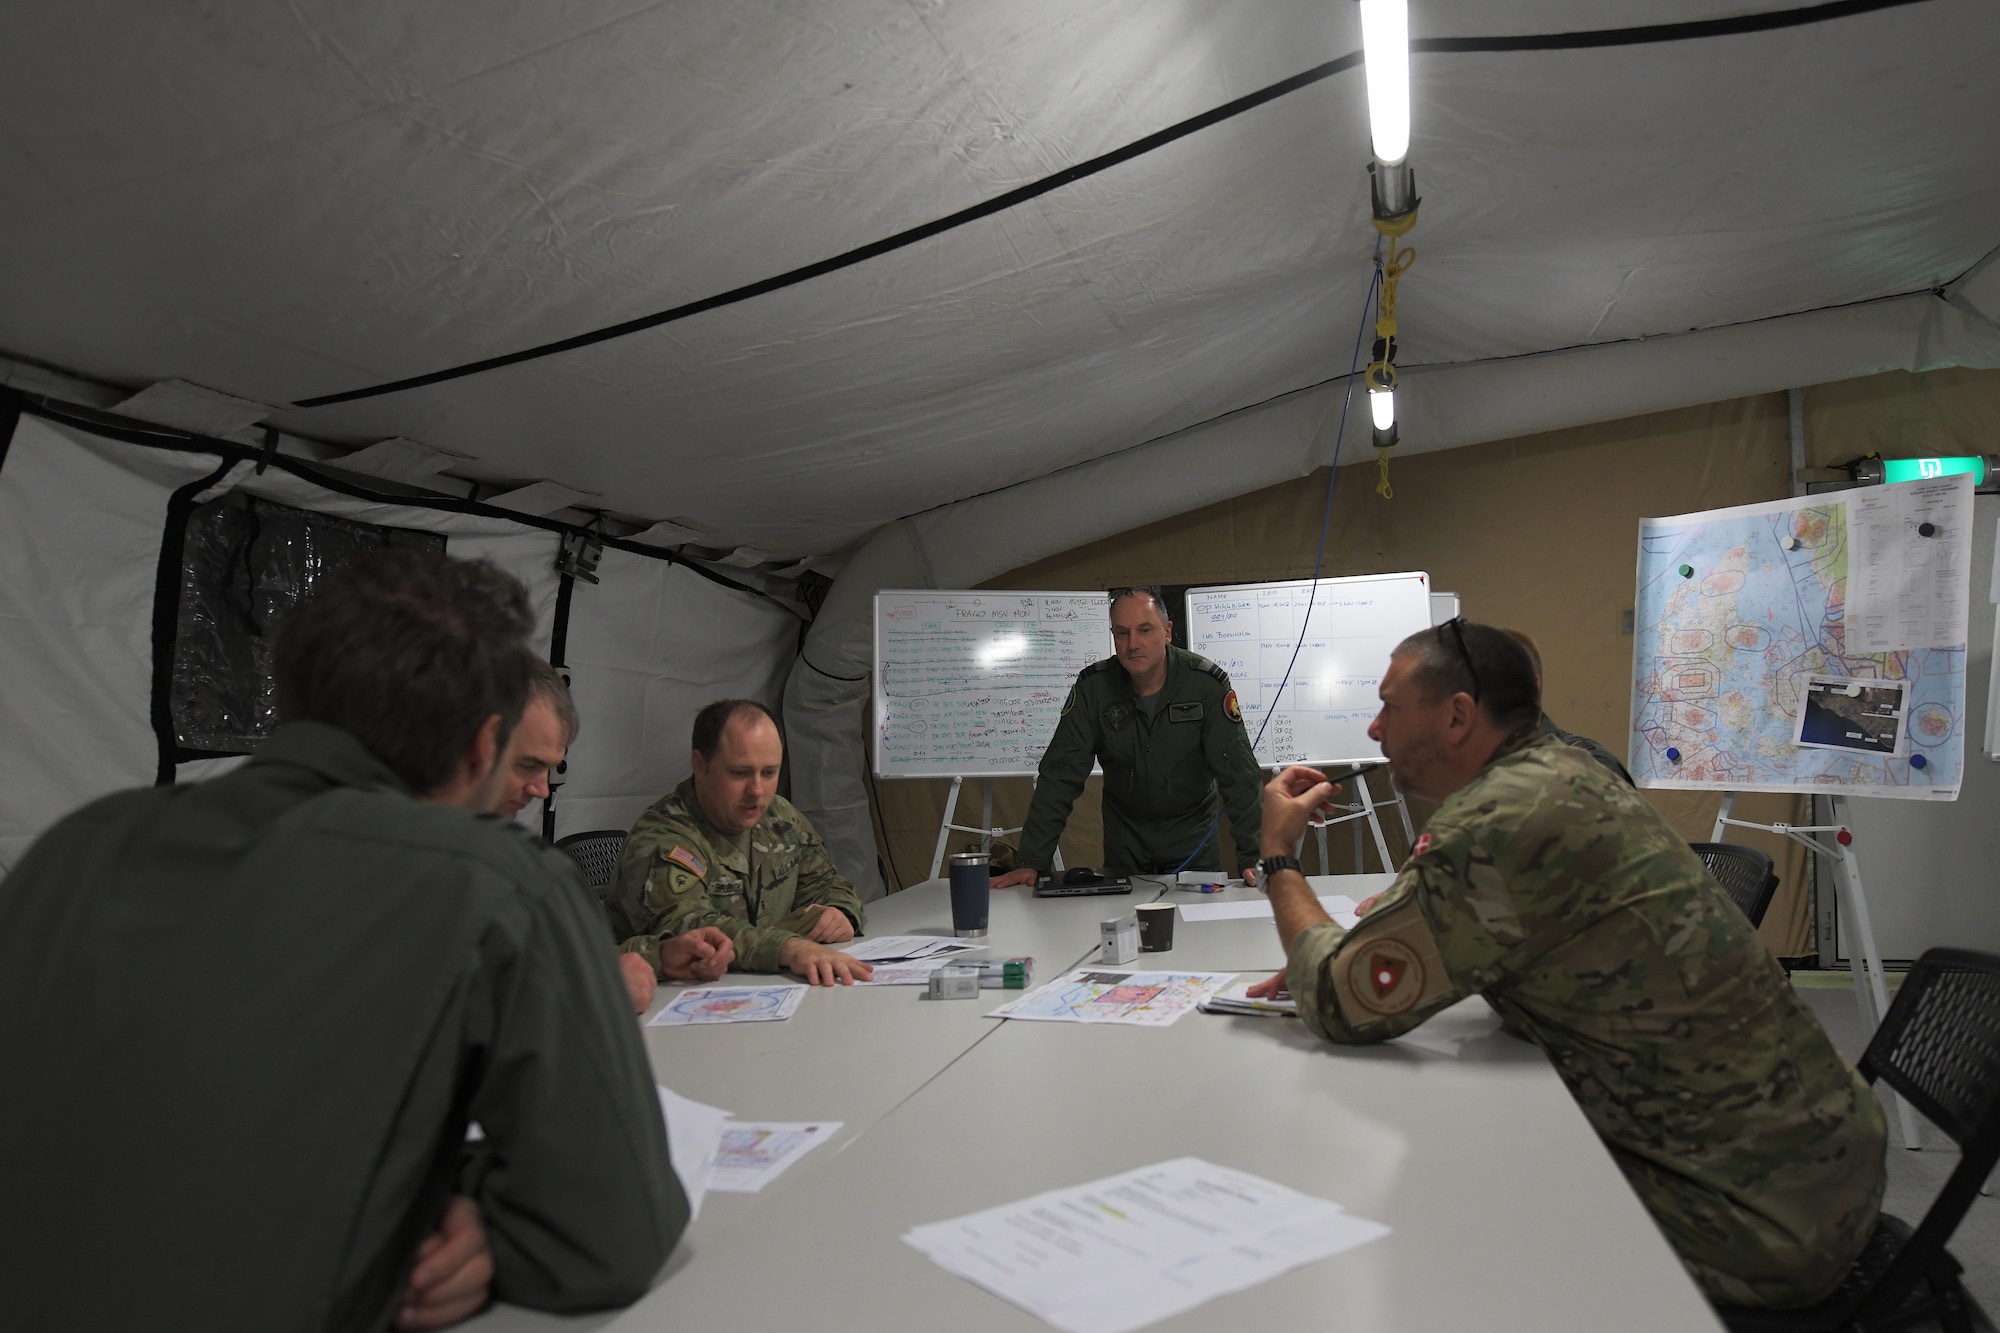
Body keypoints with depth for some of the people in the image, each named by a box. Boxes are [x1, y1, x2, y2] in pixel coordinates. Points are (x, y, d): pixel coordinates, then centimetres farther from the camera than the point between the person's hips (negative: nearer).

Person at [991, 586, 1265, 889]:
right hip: (1124, 833, 1)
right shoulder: (1092, 687, -16)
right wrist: (1032, 862, -22)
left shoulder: (1207, 683, -20)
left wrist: (1252, 857, -27)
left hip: (1193, 829, -1)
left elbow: (1239, 773, -19)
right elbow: (1061, 775, -16)